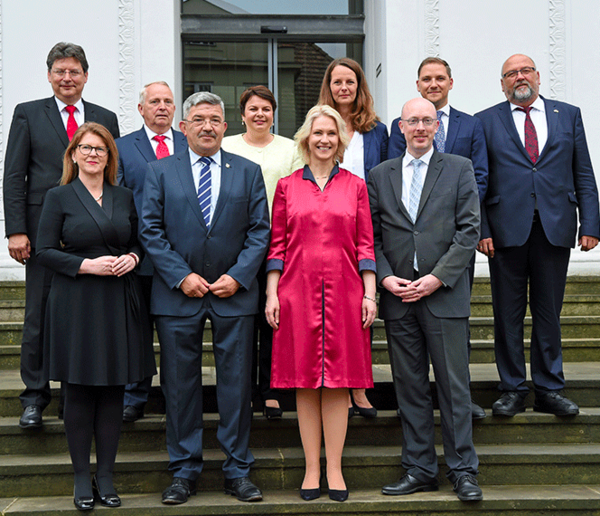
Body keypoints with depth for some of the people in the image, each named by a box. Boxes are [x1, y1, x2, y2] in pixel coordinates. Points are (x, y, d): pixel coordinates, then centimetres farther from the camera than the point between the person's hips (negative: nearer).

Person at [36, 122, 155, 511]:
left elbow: (140, 242, 18)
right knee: (79, 390, 2)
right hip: (76, 304, -3)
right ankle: (82, 479, 14)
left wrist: (133, 257, -4)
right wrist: (86, 265, -15)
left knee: (113, 390, 5)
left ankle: (106, 476, 15)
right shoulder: (59, 197, 1)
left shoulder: (125, 198, 11)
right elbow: (45, 251, -3)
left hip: (119, 303, 3)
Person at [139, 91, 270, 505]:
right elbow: (151, 230, 1)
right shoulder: (160, 171, 7)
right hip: (177, 295, 0)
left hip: (234, 293, 0)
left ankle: (238, 471, 15)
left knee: (237, 384, 4)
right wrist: (181, 276, -9)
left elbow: (260, 231, 4)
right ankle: (184, 471, 16)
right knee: (180, 385, 5)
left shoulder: (249, 172, 9)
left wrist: (238, 276, -8)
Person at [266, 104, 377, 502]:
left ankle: (335, 470, 10)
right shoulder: (287, 186, 8)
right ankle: (312, 469, 11)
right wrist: (272, 293, -1)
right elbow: (277, 245, 7)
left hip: (343, 291, 0)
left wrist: (369, 294, -1)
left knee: (338, 379, 2)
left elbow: (365, 245, 6)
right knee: (305, 382, 3)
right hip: (298, 291, 0)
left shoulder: (355, 185, 9)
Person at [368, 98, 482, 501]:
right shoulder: (380, 175, 12)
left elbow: (469, 231, -2)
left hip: (445, 294, -2)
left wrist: (437, 278, -11)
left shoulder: (459, 169, 5)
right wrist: (385, 277, -6)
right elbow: (371, 236, 10)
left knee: (454, 385, 0)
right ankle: (420, 469, 16)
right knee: (410, 387, 7)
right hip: (398, 296, 3)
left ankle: (463, 471, 10)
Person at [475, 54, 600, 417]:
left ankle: (550, 390, 16)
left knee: (549, 312, 7)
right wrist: (481, 230, -7)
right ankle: (513, 390, 14)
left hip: (556, 229, 1)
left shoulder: (569, 115, 12)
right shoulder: (485, 122, 8)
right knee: (508, 315, 4)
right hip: (507, 231, -1)